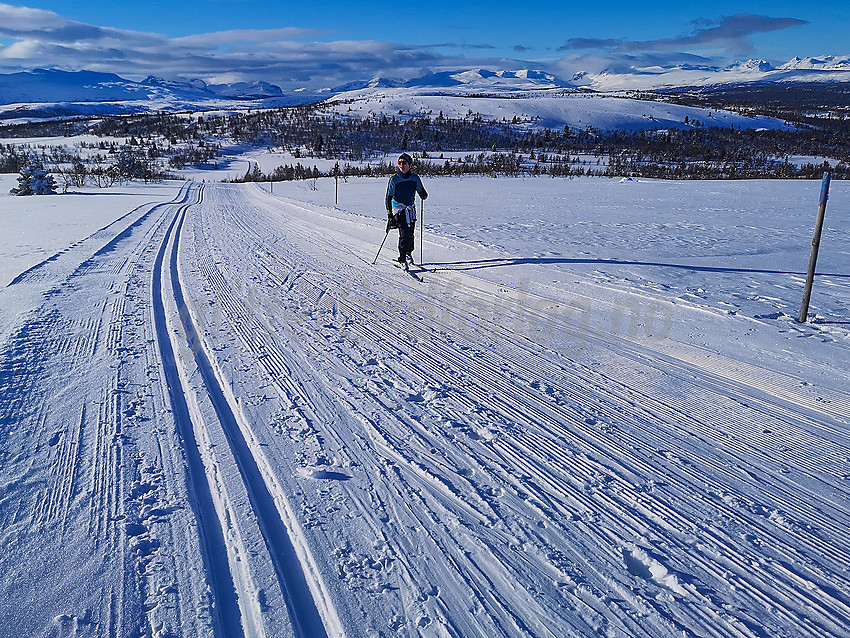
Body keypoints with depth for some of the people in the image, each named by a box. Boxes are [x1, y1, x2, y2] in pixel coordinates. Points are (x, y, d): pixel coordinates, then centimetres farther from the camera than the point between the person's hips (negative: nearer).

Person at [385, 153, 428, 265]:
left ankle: (408, 253, 25)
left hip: (411, 209, 3)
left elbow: (422, 193, 15)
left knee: (410, 233, 1)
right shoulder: (394, 180, -6)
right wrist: (389, 215, -11)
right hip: (398, 208, -3)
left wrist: (424, 195, -11)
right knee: (404, 232, -18)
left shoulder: (415, 178, 3)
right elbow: (388, 198, -4)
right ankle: (402, 258, -12)